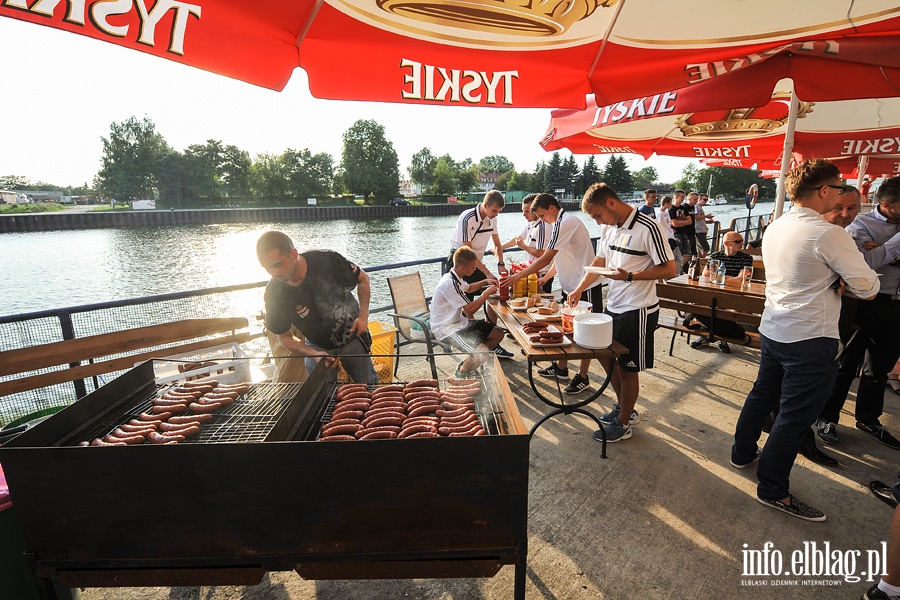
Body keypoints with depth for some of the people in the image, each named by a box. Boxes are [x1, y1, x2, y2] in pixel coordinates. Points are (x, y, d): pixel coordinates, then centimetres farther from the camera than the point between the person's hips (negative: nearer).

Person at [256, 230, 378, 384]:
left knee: (369, 388, 12)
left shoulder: (328, 261, -28)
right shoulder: (274, 294, -23)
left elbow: (362, 279, -8)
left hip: (353, 337, 0)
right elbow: (285, 336, -9)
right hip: (317, 347, 1)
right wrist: (313, 354, -26)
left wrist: (363, 316, -19)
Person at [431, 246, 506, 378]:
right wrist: (488, 292, -9)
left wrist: (485, 281, 16)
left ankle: (468, 362, 19)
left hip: (459, 321, 11)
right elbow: (471, 308, -21)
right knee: (483, 352, -28)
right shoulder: (449, 284, -25)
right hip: (447, 329, -11)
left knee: (498, 334, 9)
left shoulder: (455, 277, 6)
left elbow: (468, 288, 31)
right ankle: (462, 371, 3)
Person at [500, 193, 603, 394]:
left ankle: (582, 378, 14)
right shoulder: (562, 222, 11)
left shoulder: (565, 223, -20)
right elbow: (557, 258, 16)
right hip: (571, 285, 10)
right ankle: (561, 368, 29)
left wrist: (517, 277, -18)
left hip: (585, 287, -10)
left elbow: (545, 259, -23)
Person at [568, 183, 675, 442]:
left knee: (628, 369, 4)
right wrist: (579, 289, 6)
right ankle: (623, 406, 41)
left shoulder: (648, 228, -18)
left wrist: (630, 276, -27)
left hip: (638, 311, -8)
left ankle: (623, 424, 24)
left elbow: (669, 269, -17)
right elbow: (599, 261, 16)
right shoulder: (608, 228, 6)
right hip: (613, 305, 8)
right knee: (606, 356, 19)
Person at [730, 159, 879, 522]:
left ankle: (743, 453, 40)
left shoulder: (775, 228, 6)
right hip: (811, 339, -8)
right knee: (795, 416, 4)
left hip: (773, 328, 8)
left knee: (763, 394, 23)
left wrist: (831, 275, 9)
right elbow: (868, 288, -12)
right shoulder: (829, 235, -18)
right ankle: (773, 490, 17)